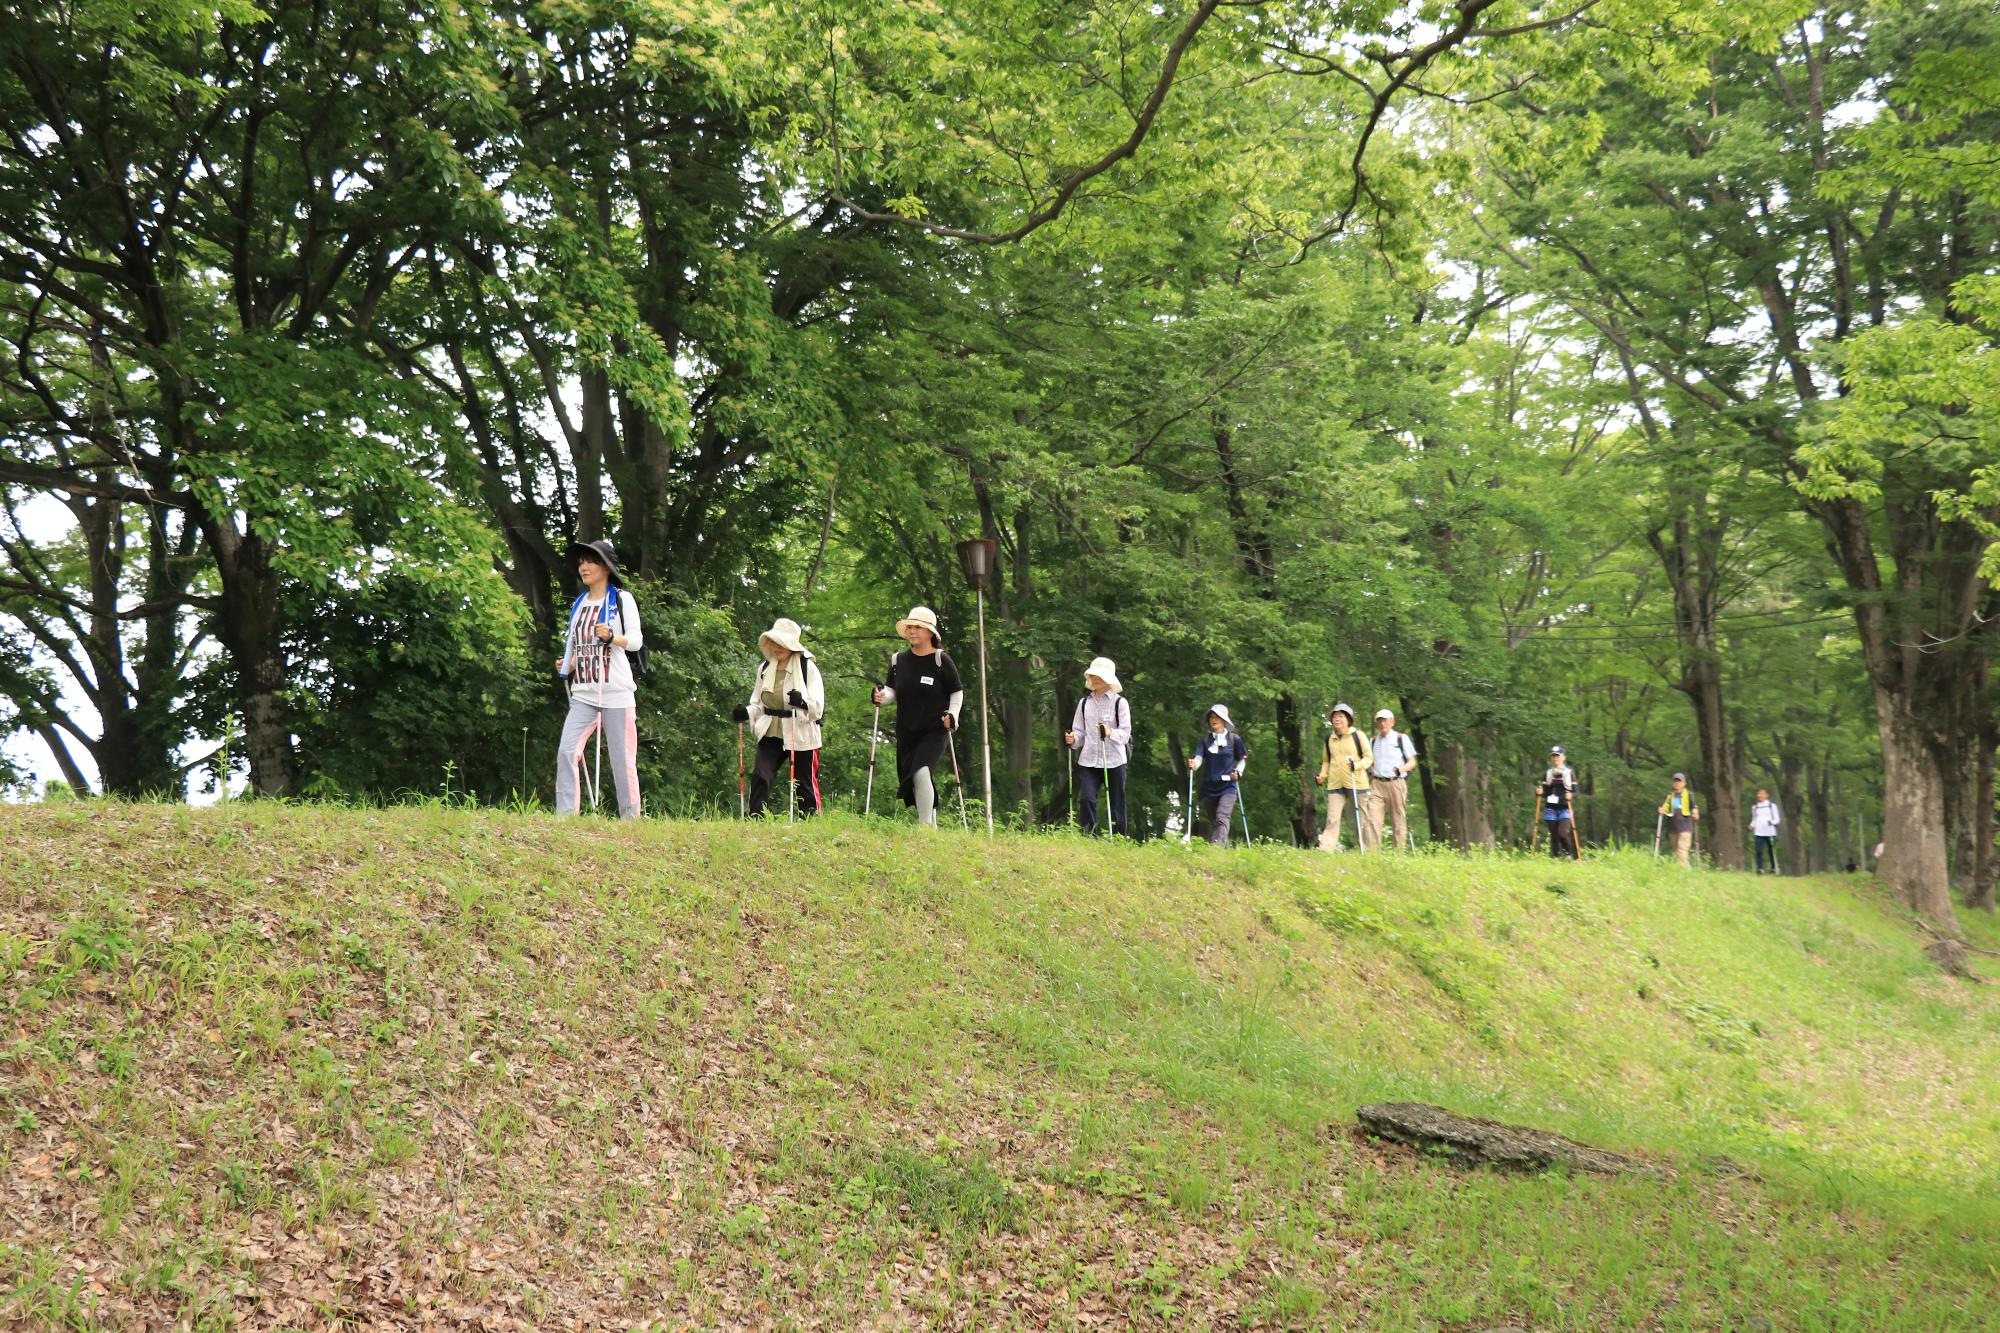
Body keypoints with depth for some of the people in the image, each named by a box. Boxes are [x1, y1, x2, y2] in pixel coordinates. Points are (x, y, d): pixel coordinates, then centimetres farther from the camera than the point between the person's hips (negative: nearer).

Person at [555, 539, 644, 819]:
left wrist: (611, 636, -24)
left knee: (623, 759, -4)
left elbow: (636, 640, -5)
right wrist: (567, 665, 6)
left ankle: (631, 818, 2)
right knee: (567, 751, -12)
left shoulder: (622, 599, 3)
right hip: (583, 694, 5)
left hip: (617, 694, -5)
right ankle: (565, 815, -12)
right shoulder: (578, 604, 19)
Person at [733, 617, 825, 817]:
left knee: (805, 784, 5)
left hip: (800, 737, -3)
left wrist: (802, 702, -34)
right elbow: (758, 704, 16)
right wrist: (746, 713, -6)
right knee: (759, 777, -14)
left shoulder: (808, 668, -6)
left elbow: (817, 707, -12)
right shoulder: (765, 668, 9)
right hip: (771, 734, 4)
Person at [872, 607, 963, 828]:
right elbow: (892, 691, 13)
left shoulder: (941, 660, -5)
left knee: (922, 772, -24)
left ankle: (926, 826, -19)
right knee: (909, 779, 8)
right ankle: (932, 825, 24)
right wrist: (882, 697, -9)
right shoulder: (898, 660, 7)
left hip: (934, 730, -5)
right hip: (906, 732, 5)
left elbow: (957, 692, 2)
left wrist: (952, 715, -13)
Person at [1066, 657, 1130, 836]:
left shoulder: (1119, 702, 0)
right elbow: (1079, 731, 13)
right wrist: (1073, 739, -10)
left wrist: (1110, 733, -27)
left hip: (1114, 761, -3)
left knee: (1117, 804, 2)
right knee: (1087, 800, -13)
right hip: (1089, 760, 3)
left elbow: (1125, 733, -7)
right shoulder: (1084, 702, 13)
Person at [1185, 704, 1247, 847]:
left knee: (1222, 818, -21)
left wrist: (1238, 772, -6)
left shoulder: (1234, 739, 4)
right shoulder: (1205, 740, 8)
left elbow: (1242, 759, 14)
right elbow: (1198, 757, -4)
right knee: (1213, 823, 7)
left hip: (1228, 787, -3)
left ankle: (1217, 847, -35)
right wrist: (1193, 765, -27)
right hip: (1209, 787, 3)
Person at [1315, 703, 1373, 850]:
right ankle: (1325, 850, -13)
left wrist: (1358, 765, -21)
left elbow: (1369, 757, -2)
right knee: (1332, 819, -7)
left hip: (1357, 783, -3)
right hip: (1335, 785, 3)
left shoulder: (1358, 735, 0)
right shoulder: (1329, 739, 13)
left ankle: (1362, 850, 13)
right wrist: (1322, 776, 8)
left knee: (1362, 819, 4)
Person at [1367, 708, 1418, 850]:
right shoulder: (1373, 741, 17)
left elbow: (1412, 762, 5)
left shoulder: (1401, 738, 7)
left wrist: (1401, 769, -15)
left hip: (1396, 783, -2)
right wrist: (1369, 767, -1)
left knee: (1399, 821, 0)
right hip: (1376, 783, 2)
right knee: (1373, 819, -10)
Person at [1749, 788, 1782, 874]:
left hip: (1770, 832, -2)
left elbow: (1777, 819, 2)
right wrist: (1752, 826, 2)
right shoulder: (1755, 807, 16)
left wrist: (1772, 822, -19)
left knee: (1771, 851, 0)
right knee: (1759, 851, -9)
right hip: (1758, 833, 2)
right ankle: (1760, 869, -9)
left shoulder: (1772, 805, 6)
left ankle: (1774, 869, 11)